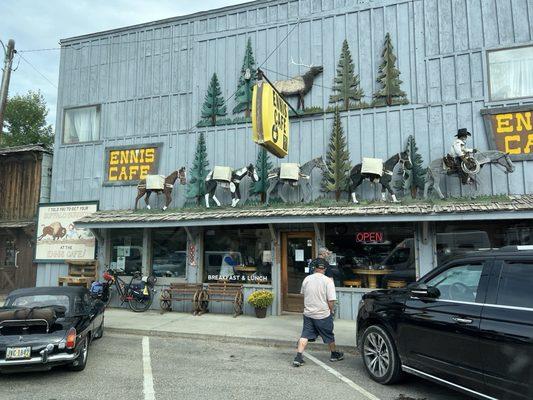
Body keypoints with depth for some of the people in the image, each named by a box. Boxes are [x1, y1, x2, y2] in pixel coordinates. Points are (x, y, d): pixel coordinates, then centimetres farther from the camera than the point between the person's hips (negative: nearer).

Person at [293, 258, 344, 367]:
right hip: (323, 314, -3)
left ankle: (298, 357, -2)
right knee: (329, 336, 16)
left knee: (305, 335, 7)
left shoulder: (307, 279, 2)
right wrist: (331, 311, 2)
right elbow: (331, 300, -15)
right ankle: (334, 354, 34)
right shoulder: (328, 281, -13)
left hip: (308, 313, 3)